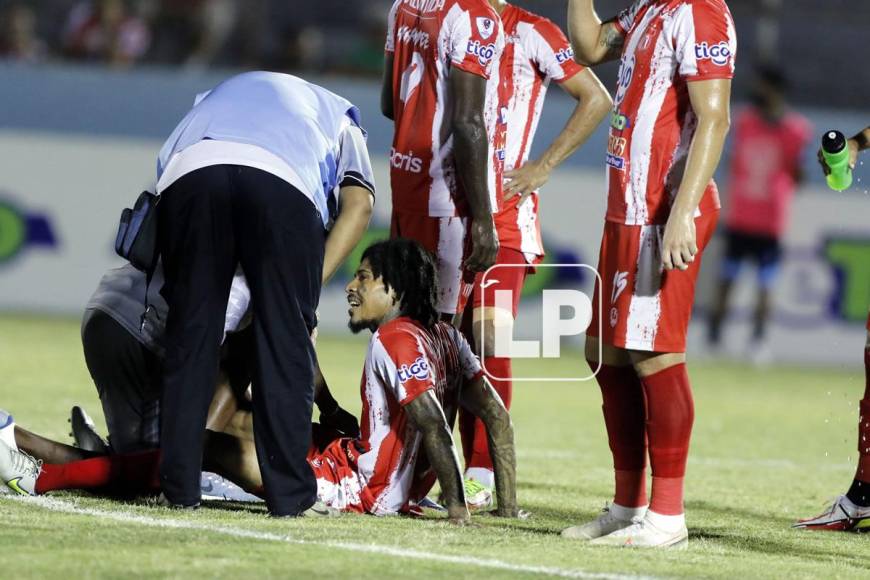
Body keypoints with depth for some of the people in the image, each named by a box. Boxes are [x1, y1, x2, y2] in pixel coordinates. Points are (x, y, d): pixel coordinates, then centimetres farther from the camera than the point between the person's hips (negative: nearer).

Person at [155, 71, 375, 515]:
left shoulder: (210, 98, 47)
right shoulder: (338, 117, 39)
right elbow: (359, 201, 18)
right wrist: (311, 284, 13)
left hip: (188, 174, 2)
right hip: (285, 181, -2)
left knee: (189, 334, 12)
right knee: (286, 340, 7)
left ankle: (179, 487, 12)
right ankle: (288, 494, 6)